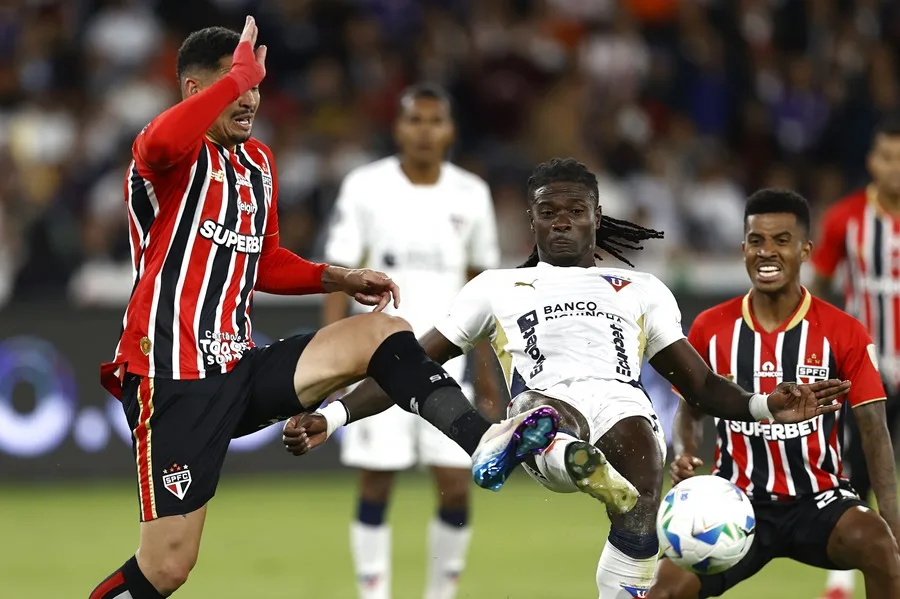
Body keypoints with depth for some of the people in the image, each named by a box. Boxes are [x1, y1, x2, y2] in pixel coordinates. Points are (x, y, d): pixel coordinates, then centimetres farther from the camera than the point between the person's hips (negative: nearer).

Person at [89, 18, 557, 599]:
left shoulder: (258, 162, 17)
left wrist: (340, 280, 15)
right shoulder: (172, 156, -9)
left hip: (239, 367, 8)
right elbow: (162, 143, -37)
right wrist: (239, 74, -27)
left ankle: (483, 441, -23)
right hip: (174, 377, -8)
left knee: (383, 332, -7)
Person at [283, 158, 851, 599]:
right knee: (540, 408, -42)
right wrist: (331, 415, 16)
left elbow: (702, 384, 25)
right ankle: (577, 466, -78)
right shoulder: (497, 287, 33)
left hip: (623, 404, 1)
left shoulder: (642, 290, 32)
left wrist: (763, 406, 4)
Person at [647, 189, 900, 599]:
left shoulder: (842, 332, -5)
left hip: (818, 501, -2)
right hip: (737, 501, 2)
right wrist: (685, 456, -10)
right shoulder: (710, 329, 1)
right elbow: (691, 409, 13)